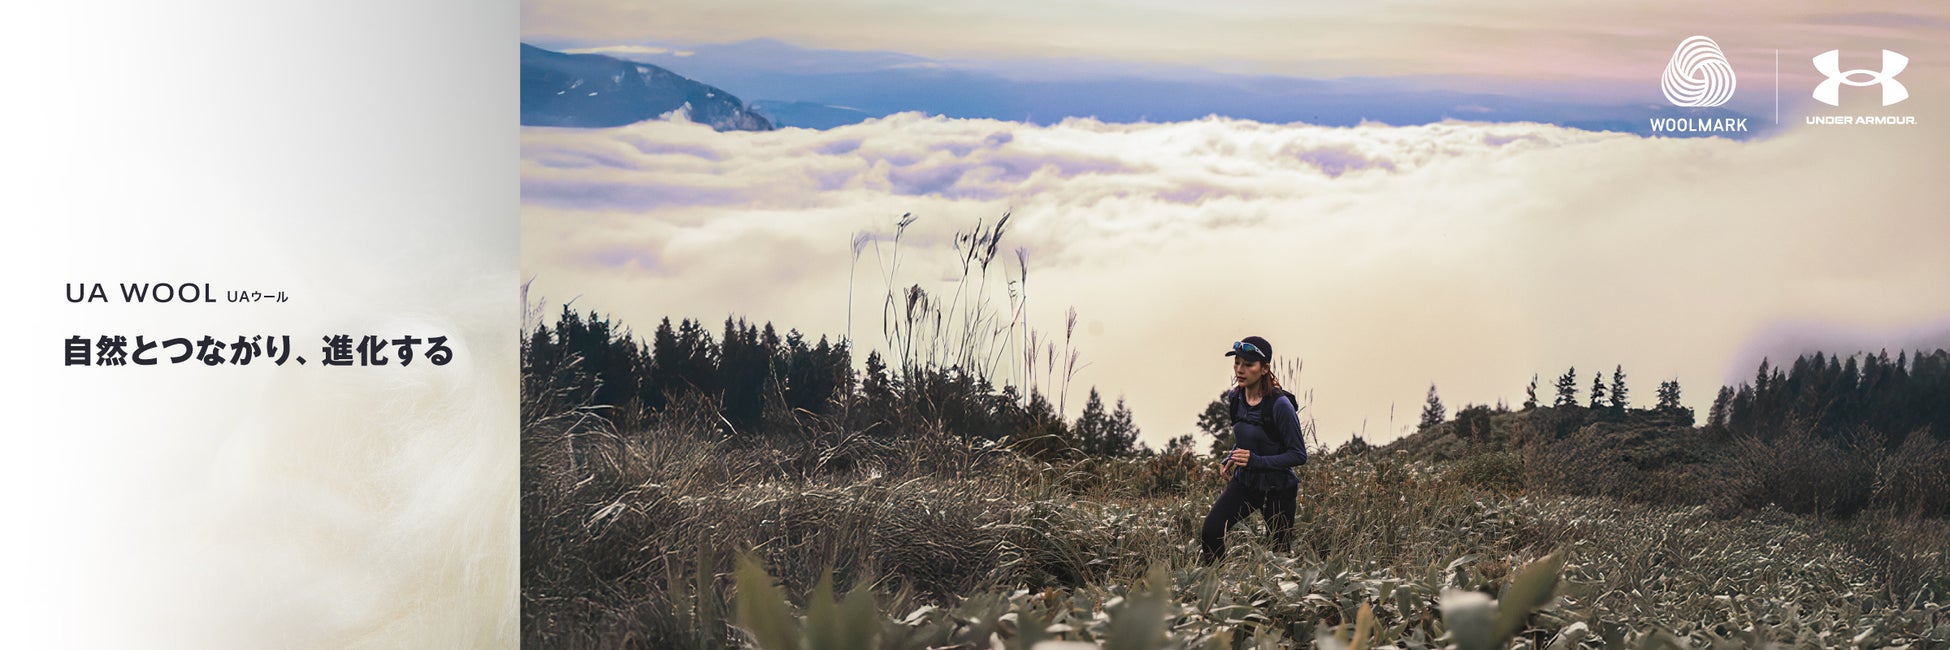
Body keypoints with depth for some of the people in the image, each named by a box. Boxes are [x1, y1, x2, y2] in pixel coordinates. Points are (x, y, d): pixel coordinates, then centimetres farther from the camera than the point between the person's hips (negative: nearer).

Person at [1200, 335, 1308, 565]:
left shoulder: (1279, 404, -20)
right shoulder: (1235, 398, 1)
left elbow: (1299, 455, -16)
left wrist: (1257, 461, -25)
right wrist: (1229, 460, 1)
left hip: (1278, 489, -5)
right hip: (1244, 482, 5)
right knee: (1210, 531, -16)